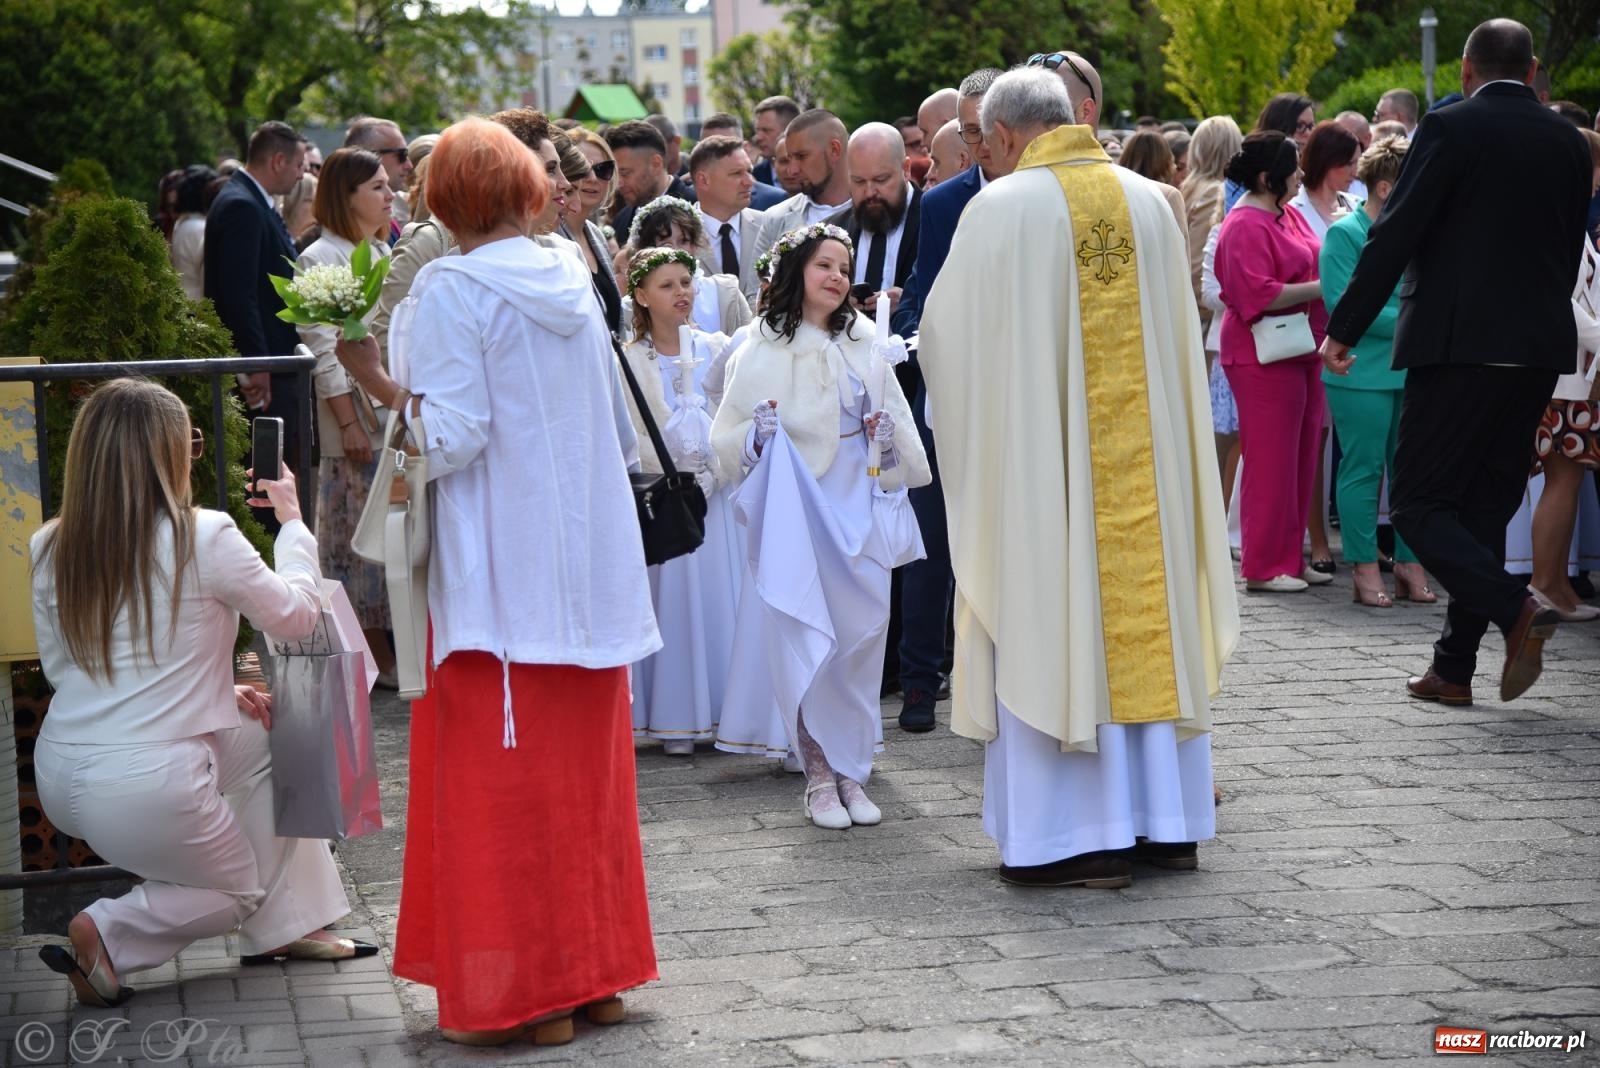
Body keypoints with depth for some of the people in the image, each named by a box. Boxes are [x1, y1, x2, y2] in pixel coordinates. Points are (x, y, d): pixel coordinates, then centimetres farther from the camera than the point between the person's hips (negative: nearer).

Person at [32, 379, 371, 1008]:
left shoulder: (51, 550, 2)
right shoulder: (203, 539, -14)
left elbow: (59, 668, 12)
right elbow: (298, 616, 0)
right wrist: (292, 521, 15)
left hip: (61, 778, 7)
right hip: (147, 789, -6)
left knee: (265, 736, 26)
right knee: (242, 888, 24)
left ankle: (288, 927, 27)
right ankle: (109, 934, 0)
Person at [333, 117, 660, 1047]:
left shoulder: (454, 291, -11)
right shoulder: (571, 280, 8)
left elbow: (452, 440, -18)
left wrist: (378, 380, -11)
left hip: (503, 576, -6)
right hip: (592, 560, 6)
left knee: (503, 780, 1)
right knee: (587, 770, 13)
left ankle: (523, 993, 4)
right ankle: (596, 974, 21)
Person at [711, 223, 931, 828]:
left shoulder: (863, 346, 10)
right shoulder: (762, 351, 0)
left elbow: (901, 425, 19)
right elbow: (727, 438, 2)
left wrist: (888, 431, -3)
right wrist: (757, 435, -18)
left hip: (858, 508, 3)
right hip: (794, 511, -3)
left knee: (862, 635, 1)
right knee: (804, 639, -6)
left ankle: (851, 772, 12)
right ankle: (819, 775, 5)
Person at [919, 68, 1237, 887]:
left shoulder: (1000, 207, -10)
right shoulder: (1148, 200, 4)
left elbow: (948, 330, 0)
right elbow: (1181, 331, 13)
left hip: (1042, 448, -4)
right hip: (1145, 443, 5)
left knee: (1051, 623, 2)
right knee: (1147, 612, 11)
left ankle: (1075, 832, 3)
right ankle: (1166, 820, 16)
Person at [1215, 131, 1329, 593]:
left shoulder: (1288, 214, 13)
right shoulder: (1244, 226, -15)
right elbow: (1257, 294, -22)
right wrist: (1320, 287, -18)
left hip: (1302, 353, 9)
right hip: (1264, 358, -9)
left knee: (1301, 459, 12)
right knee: (1270, 461, -4)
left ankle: (1291, 558, 20)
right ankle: (1264, 567, 3)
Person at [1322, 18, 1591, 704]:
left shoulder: (1450, 128, -7)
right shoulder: (1569, 143, 10)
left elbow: (1394, 235, -11)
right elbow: (1569, 249, 15)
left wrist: (1343, 330, -5)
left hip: (1458, 342, -6)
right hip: (1540, 349, 6)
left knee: (1417, 503, -1)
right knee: (1484, 503, 12)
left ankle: (1514, 608, -19)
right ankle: (1454, 668, 14)